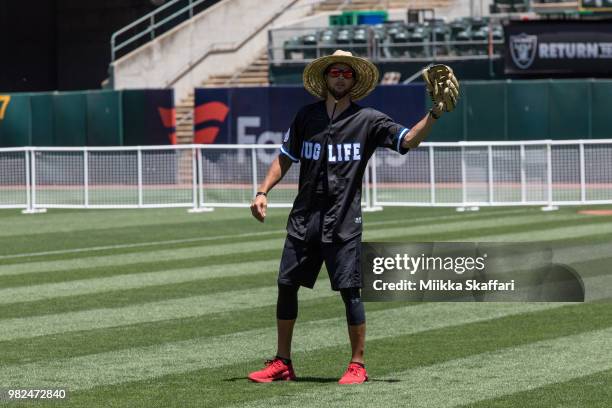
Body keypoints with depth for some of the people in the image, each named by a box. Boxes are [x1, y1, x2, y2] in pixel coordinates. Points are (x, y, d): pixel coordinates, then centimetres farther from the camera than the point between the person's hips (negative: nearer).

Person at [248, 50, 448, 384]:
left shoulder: (367, 120, 1)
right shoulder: (306, 117, 11)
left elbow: (408, 140, -8)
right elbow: (285, 158, 17)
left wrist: (434, 113, -22)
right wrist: (263, 192, 7)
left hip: (343, 222, -4)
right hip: (304, 218, 4)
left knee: (349, 291, -6)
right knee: (286, 285, 5)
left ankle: (357, 365, 4)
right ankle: (282, 363, 16)